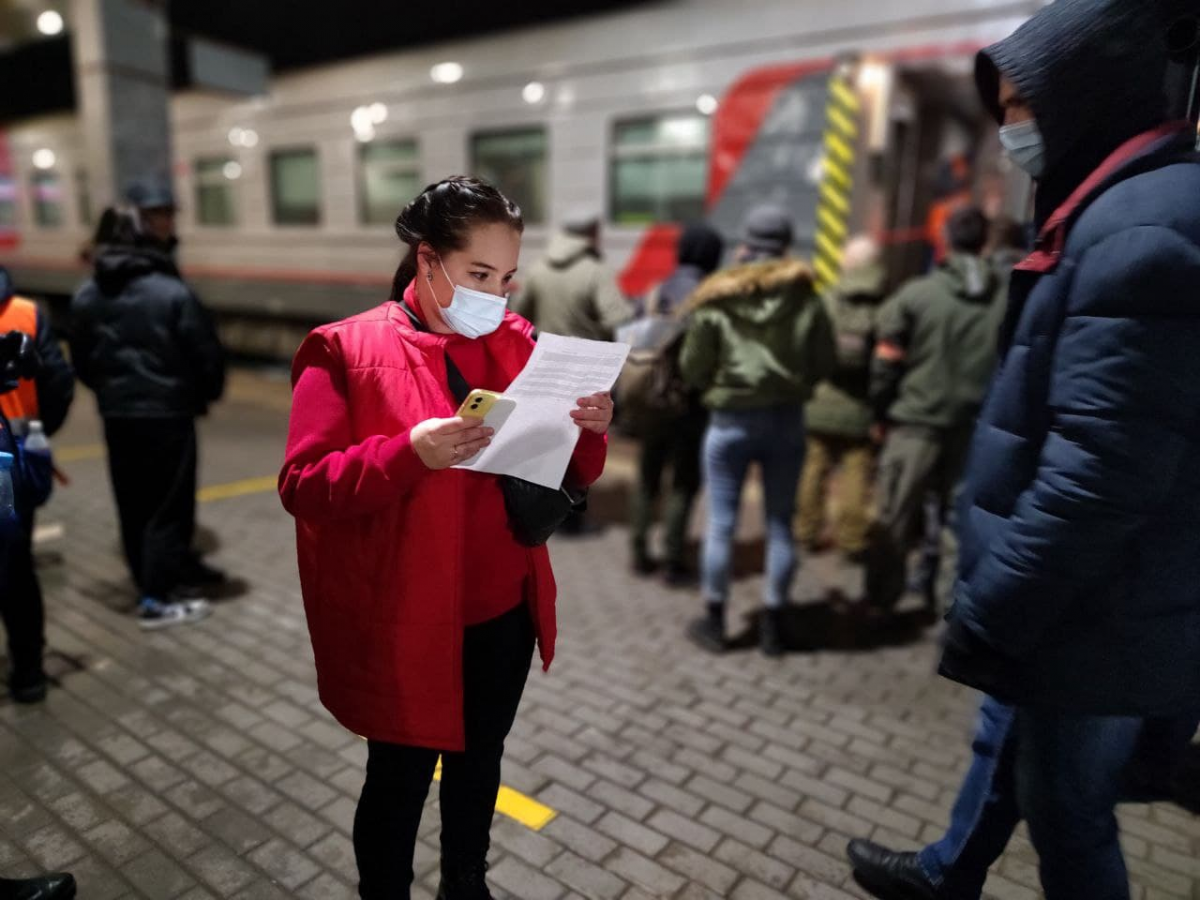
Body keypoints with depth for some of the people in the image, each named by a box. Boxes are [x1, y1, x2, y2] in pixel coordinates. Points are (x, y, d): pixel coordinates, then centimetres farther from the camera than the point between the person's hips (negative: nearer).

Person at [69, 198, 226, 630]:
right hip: (167, 412, -6)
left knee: (133, 505, 15)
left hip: (116, 415, 6)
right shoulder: (172, 293, -13)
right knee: (168, 504, 1)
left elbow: (82, 361, 10)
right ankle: (157, 599, 4)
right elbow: (207, 354, -11)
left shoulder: (86, 296, 5)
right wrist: (208, 394, 7)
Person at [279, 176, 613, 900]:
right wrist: (410, 453, -30)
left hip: (503, 612, 5)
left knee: (479, 760, 23)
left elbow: (568, 478, 7)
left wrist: (590, 431, -15)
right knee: (399, 779, 13)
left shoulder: (517, 342, 4)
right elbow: (305, 487, -15)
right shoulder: (346, 350, -11)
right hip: (403, 623, -5)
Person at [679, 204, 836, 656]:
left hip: (730, 423, -2)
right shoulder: (807, 299, -4)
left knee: (721, 523, 8)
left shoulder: (715, 302, -7)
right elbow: (825, 365, 2)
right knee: (780, 524, 11)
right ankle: (773, 624, 20)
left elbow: (692, 370, -3)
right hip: (787, 421, 2)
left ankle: (714, 622, 18)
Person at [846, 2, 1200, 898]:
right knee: (1006, 745, 26)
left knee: (1068, 816, 11)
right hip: (1071, 605, 10)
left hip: (1094, 624, -10)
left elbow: (1102, 471, -29)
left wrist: (992, 614, -20)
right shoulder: (1121, 214, 11)